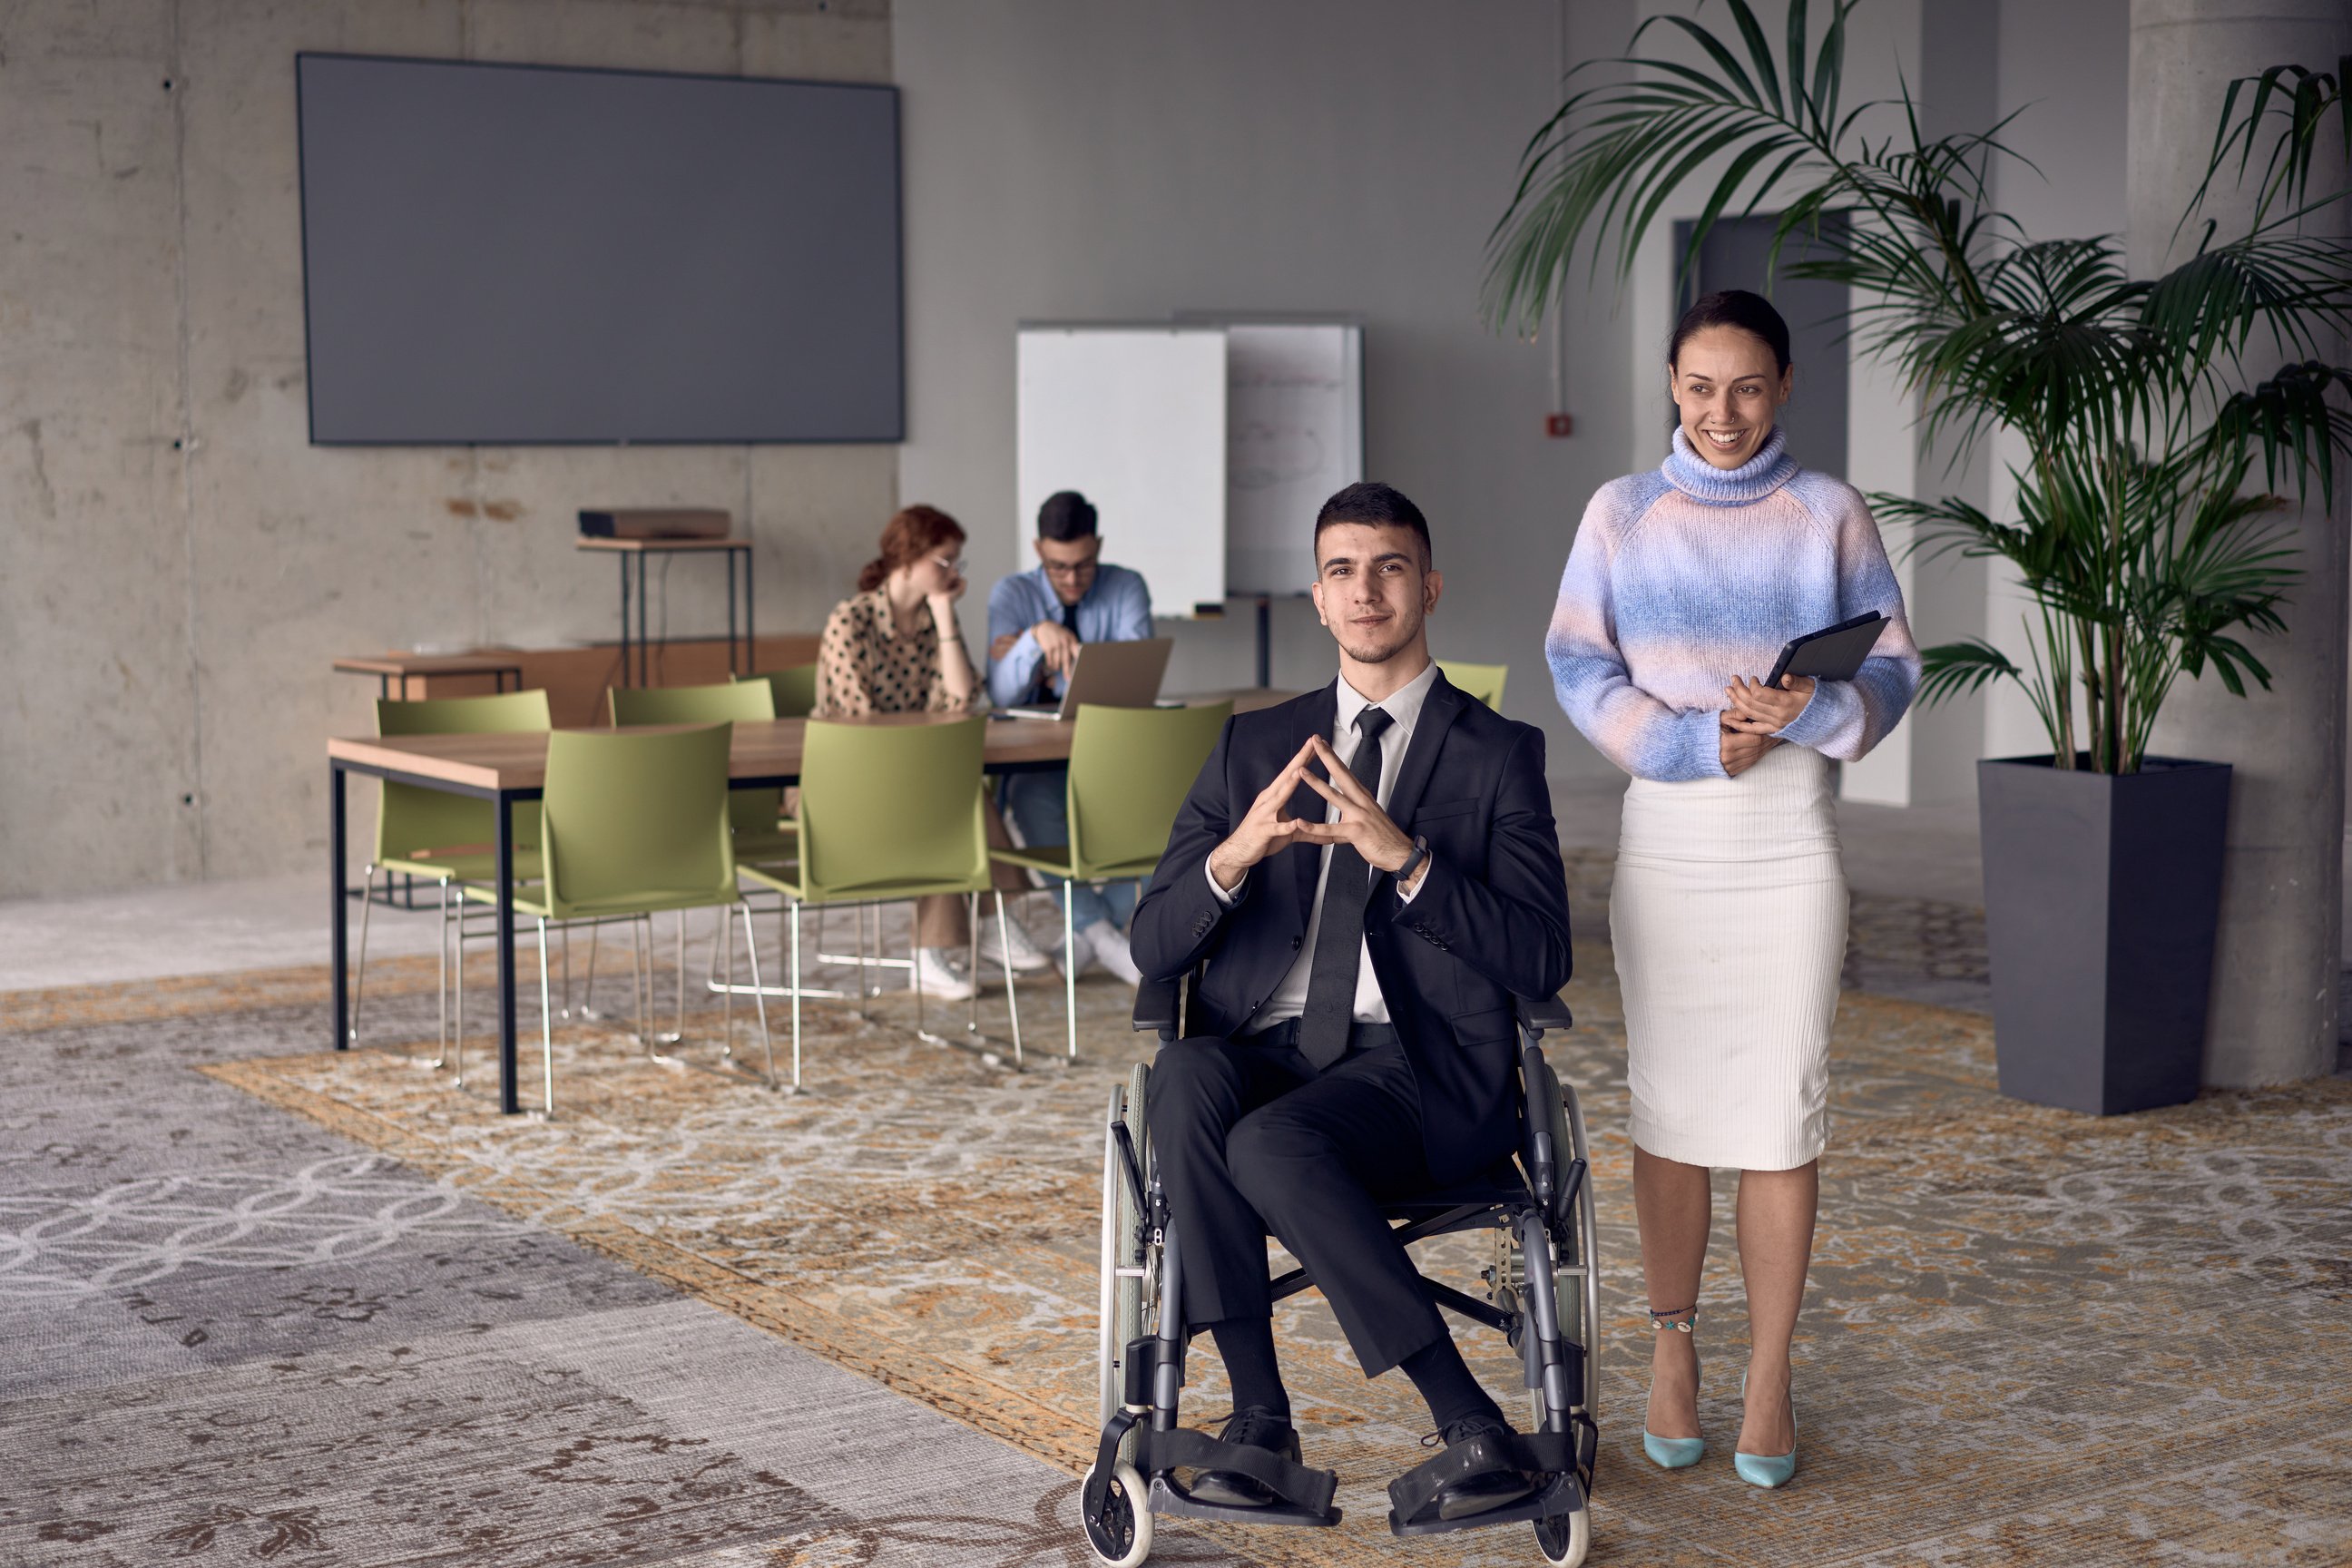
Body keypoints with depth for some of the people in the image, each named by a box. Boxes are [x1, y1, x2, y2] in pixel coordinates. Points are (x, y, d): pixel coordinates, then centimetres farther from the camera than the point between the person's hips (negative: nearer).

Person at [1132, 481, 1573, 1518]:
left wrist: (1404, 857, -18)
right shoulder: (1253, 746, 17)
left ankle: (1468, 1421, -24)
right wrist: (1235, 852, -13)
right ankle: (1259, 1410, -26)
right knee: (1183, 1076, -33)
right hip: (1262, 1055, 3)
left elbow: (1541, 961, -5)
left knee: (1273, 1142, -35)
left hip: (1418, 1074, -3)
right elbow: (1154, 948, 9)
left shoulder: (1498, 754, 8)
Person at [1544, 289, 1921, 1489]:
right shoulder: (1622, 513, 5)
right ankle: (1672, 1348, 20)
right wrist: (1695, 741, -14)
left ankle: (1770, 1377, 8)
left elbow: (1892, 671, 4)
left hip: (1789, 845, -1)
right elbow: (1577, 667, 0)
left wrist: (1808, 711, -17)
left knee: (1783, 1107, -1)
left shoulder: (1830, 515, 3)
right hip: (1663, 838, 1)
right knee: (1667, 1102, 6)